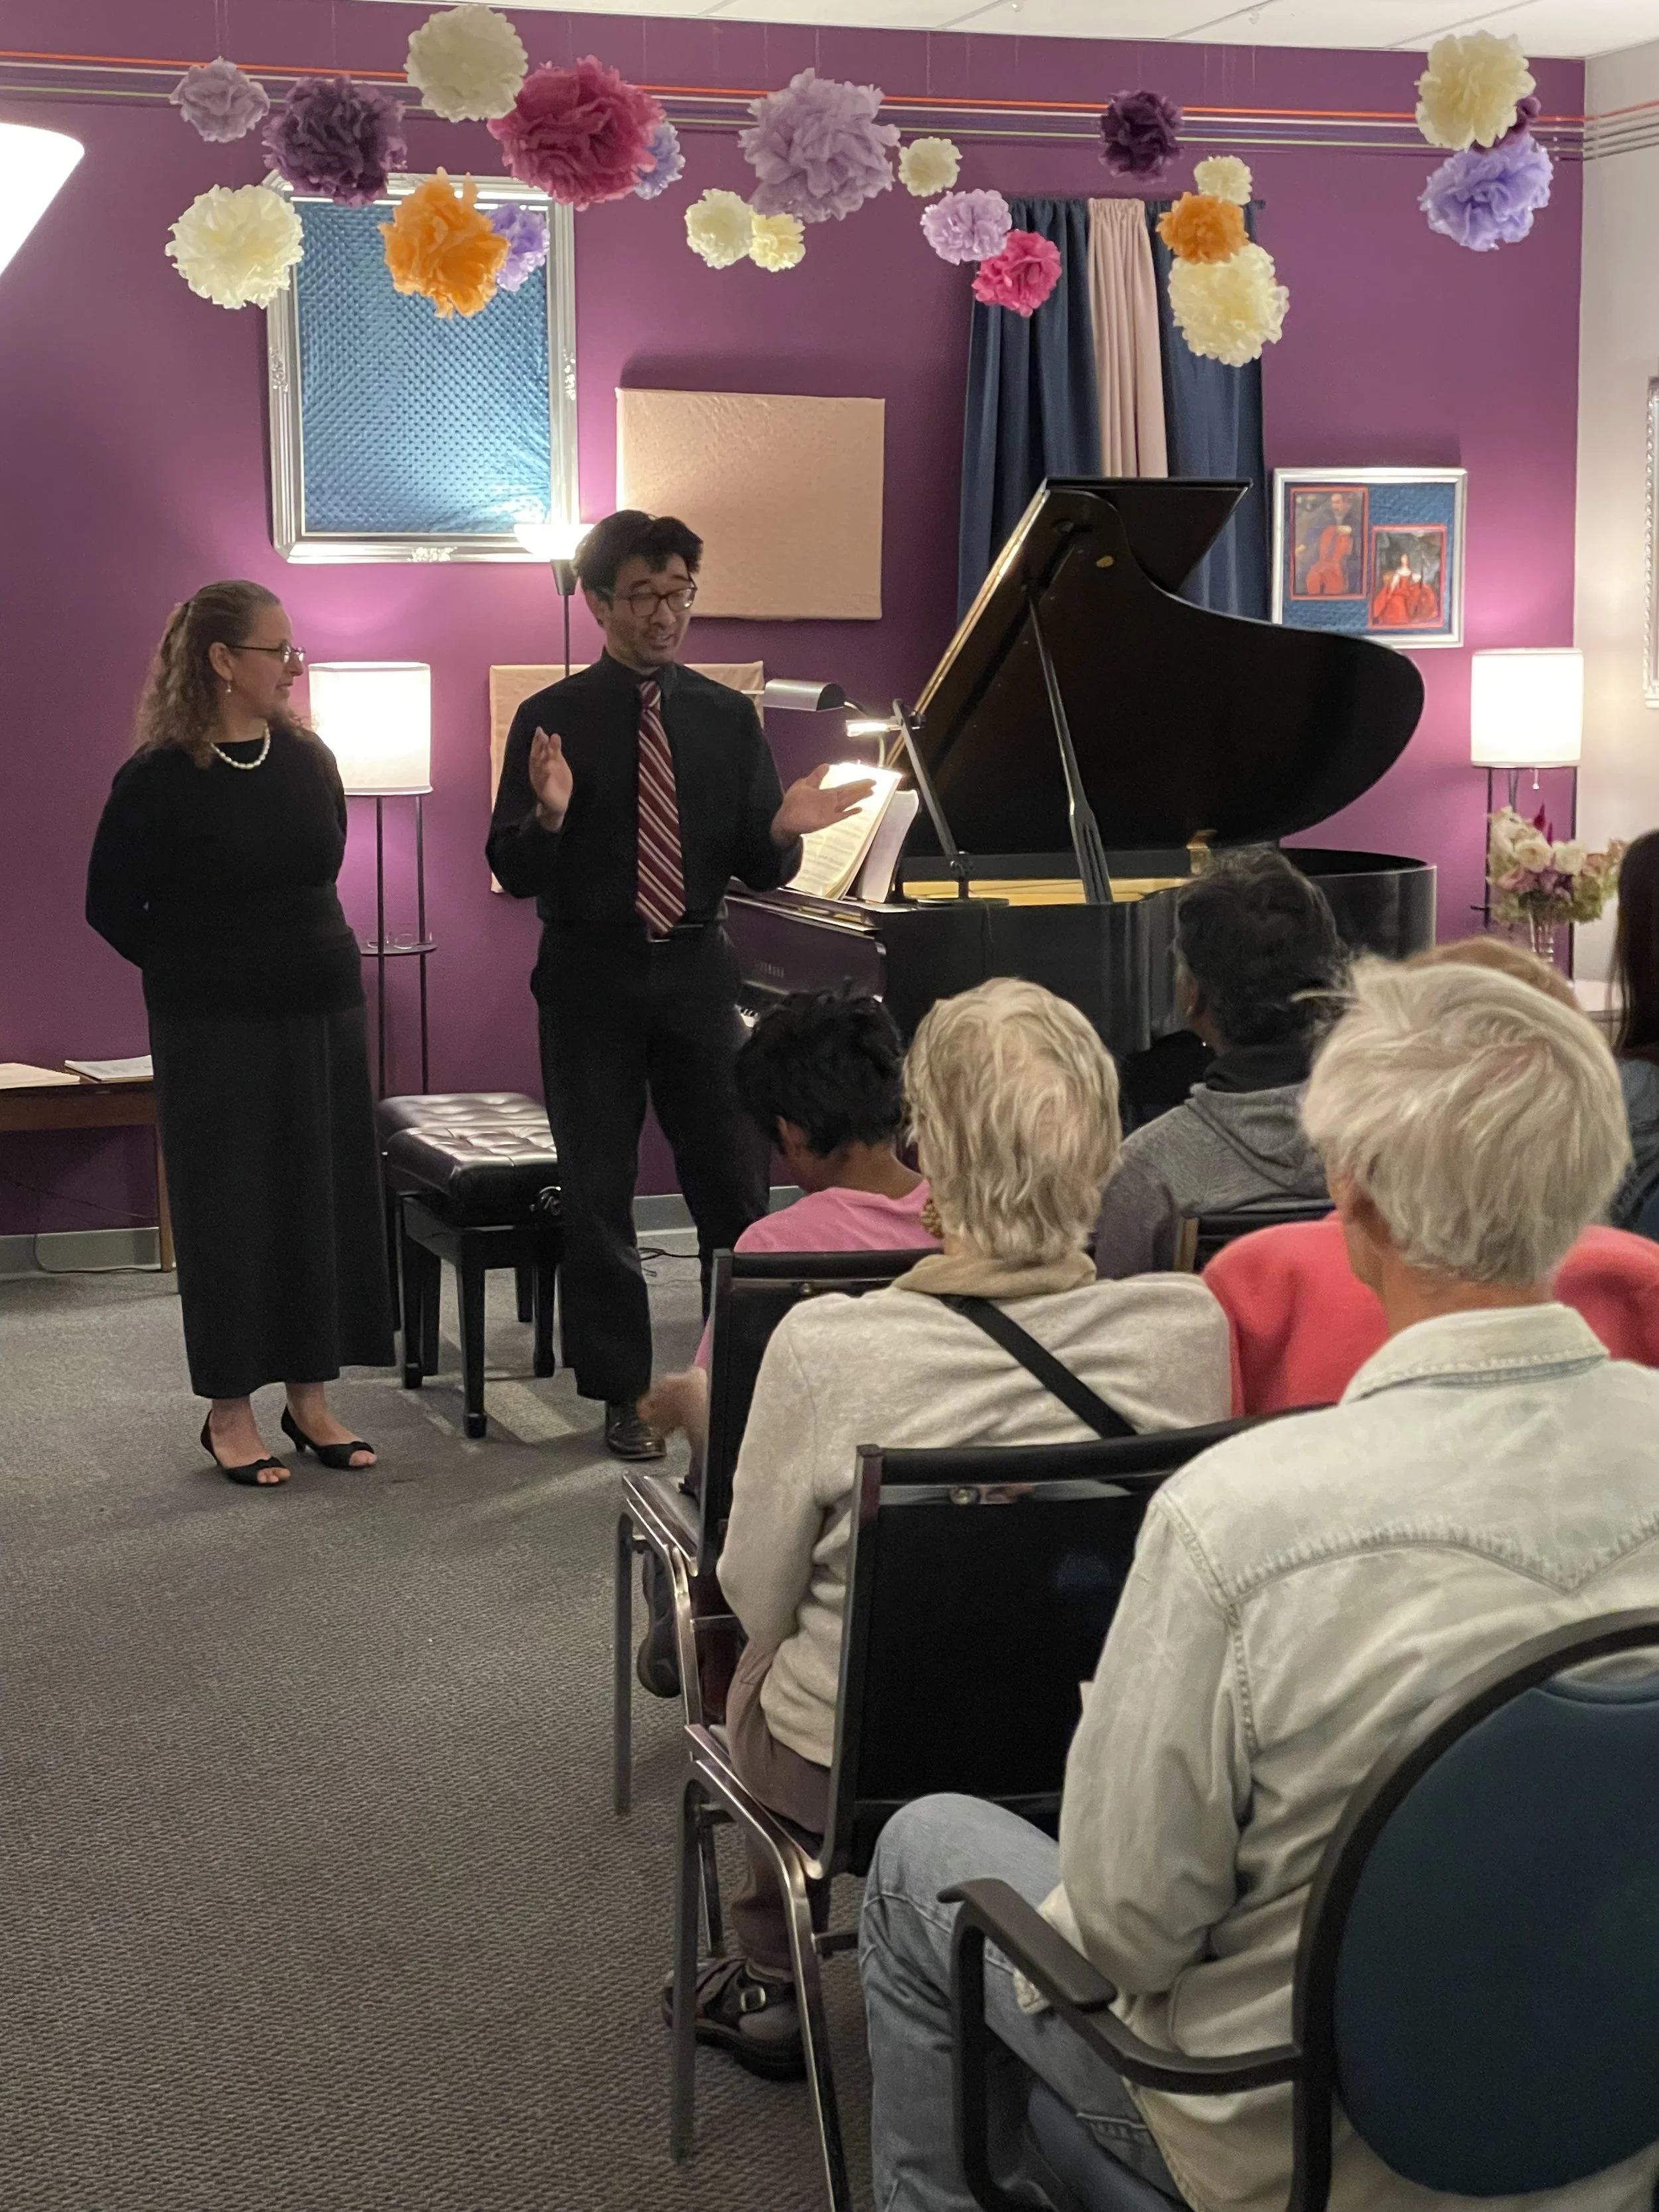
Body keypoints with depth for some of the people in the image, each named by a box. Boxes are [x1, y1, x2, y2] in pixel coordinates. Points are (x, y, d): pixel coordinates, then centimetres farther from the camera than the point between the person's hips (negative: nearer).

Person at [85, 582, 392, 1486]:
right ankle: (229, 1412, 14)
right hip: (217, 1034, -5)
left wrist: (309, 962, 13)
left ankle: (309, 1398, 20)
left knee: (327, 1199, 8)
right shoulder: (158, 777, -12)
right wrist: (195, 973, 2)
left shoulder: (307, 759, 4)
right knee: (228, 1210, 2)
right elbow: (111, 905, -4)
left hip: (323, 1014, 5)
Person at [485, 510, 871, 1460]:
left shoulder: (728, 717, 5)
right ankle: (624, 1395, 17)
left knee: (737, 1181, 3)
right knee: (599, 1193, 6)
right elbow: (514, 873, -7)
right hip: (590, 973, -2)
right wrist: (549, 814, -26)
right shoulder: (554, 719, -3)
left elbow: (757, 871, 5)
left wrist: (784, 830, -17)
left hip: (696, 968, 2)